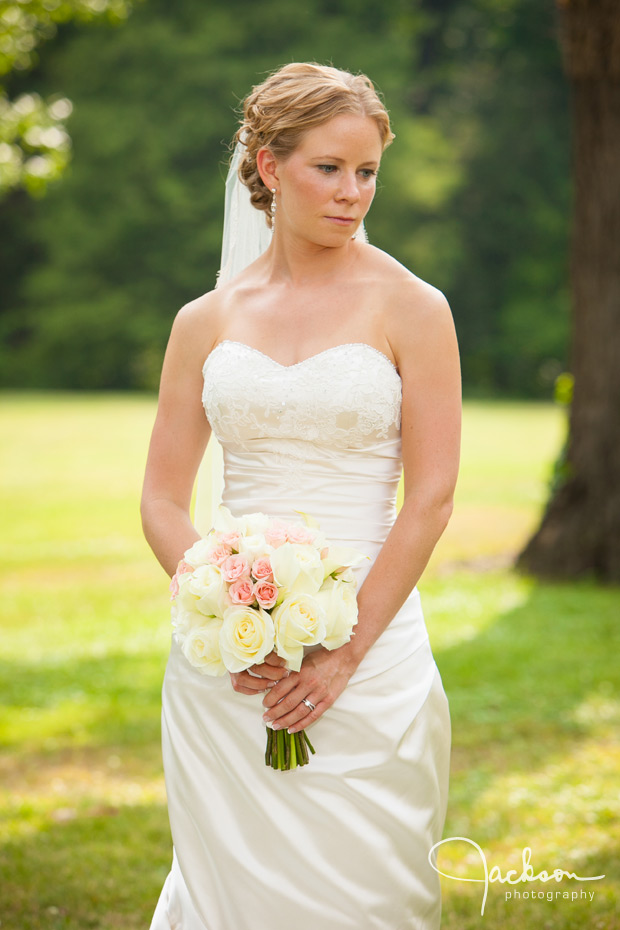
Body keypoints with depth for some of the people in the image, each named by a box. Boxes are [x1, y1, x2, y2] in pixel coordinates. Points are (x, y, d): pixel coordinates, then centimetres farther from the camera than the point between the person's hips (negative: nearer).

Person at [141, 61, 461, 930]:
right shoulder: (206, 321, 7)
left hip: (367, 640, -2)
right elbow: (162, 500, 7)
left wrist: (346, 650, -11)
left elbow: (430, 499, -6)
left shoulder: (411, 308, -1)